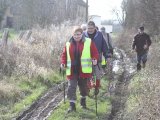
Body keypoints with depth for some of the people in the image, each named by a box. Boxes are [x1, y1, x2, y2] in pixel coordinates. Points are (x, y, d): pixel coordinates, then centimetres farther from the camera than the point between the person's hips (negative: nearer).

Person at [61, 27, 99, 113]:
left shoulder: (89, 42, 0)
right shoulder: (68, 44, 7)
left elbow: (95, 53, -1)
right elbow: (64, 55, 12)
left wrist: (94, 59, -21)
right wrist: (63, 63, -5)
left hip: (84, 70, -1)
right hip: (72, 71, 1)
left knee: (83, 87, 14)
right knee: (71, 87, -5)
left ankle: (83, 101, 39)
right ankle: (72, 105, 0)